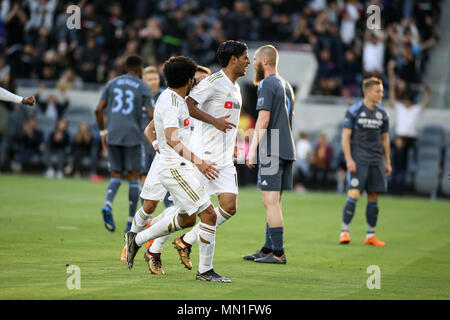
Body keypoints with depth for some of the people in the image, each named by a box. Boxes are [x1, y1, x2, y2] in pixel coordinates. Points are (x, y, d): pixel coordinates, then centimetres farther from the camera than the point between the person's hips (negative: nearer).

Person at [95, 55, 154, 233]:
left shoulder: (112, 84, 12)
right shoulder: (143, 88, 3)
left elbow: (99, 110, 6)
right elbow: (151, 115, -6)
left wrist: (103, 132, 15)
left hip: (112, 136, 3)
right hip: (132, 136, -3)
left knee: (116, 176, 9)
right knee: (133, 177, 5)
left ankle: (108, 205, -21)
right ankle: (131, 223, 2)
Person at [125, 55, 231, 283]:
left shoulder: (172, 98, 14)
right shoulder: (171, 103, -19)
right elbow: (172, 139, -32)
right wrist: (198, 162, -40)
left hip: (180, 168, 11)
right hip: (176, 168, -11)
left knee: (188, 219, 21)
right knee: (209, 214, -11)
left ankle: (137, 239, 30)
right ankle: (205, 270, -5)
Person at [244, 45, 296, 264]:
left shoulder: (267, 85, -8)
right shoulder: (286, 86, 19)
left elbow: (263, 120, -16)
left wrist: (252, 149, -15)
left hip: (271, 151, -9)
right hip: (286, 149, 9)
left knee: (271, 202, -9)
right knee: (272, 202, 13)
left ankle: (278, 252, -12)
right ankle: (268, 249, 16)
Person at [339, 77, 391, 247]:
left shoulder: (382, 114, 12)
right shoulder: (354, 111, -3)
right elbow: (345, 136, -5)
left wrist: (387, 162, 14)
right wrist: (349, 159, -13)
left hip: (376, 162, 5)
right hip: (358, 161, -5)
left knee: (373, 198, 5)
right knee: (353, 195, -13)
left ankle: (371, 235, 12)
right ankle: (344, 232, -5)